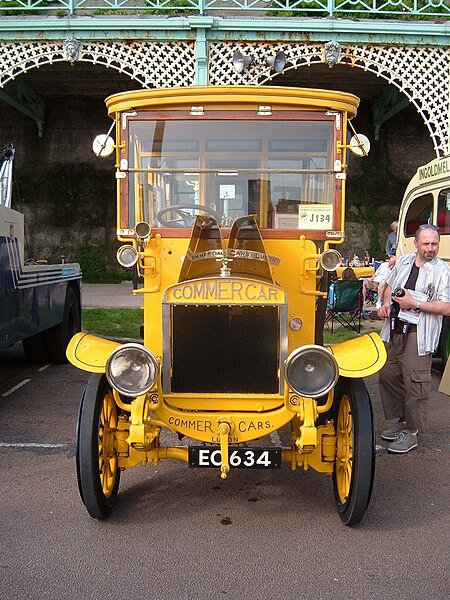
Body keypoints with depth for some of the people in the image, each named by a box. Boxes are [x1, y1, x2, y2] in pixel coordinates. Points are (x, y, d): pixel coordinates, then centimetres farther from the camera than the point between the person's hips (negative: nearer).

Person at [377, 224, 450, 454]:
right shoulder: (404, 260, 10)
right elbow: (390, 286, 24)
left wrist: (415, 304, -19)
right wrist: (386, 304, 5)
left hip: (419, 334, -7)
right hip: (395, 329, 7)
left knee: (415, 383, -5)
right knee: (387, 375, 14)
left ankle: (411, 432, 8)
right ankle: (401, 420, 31)